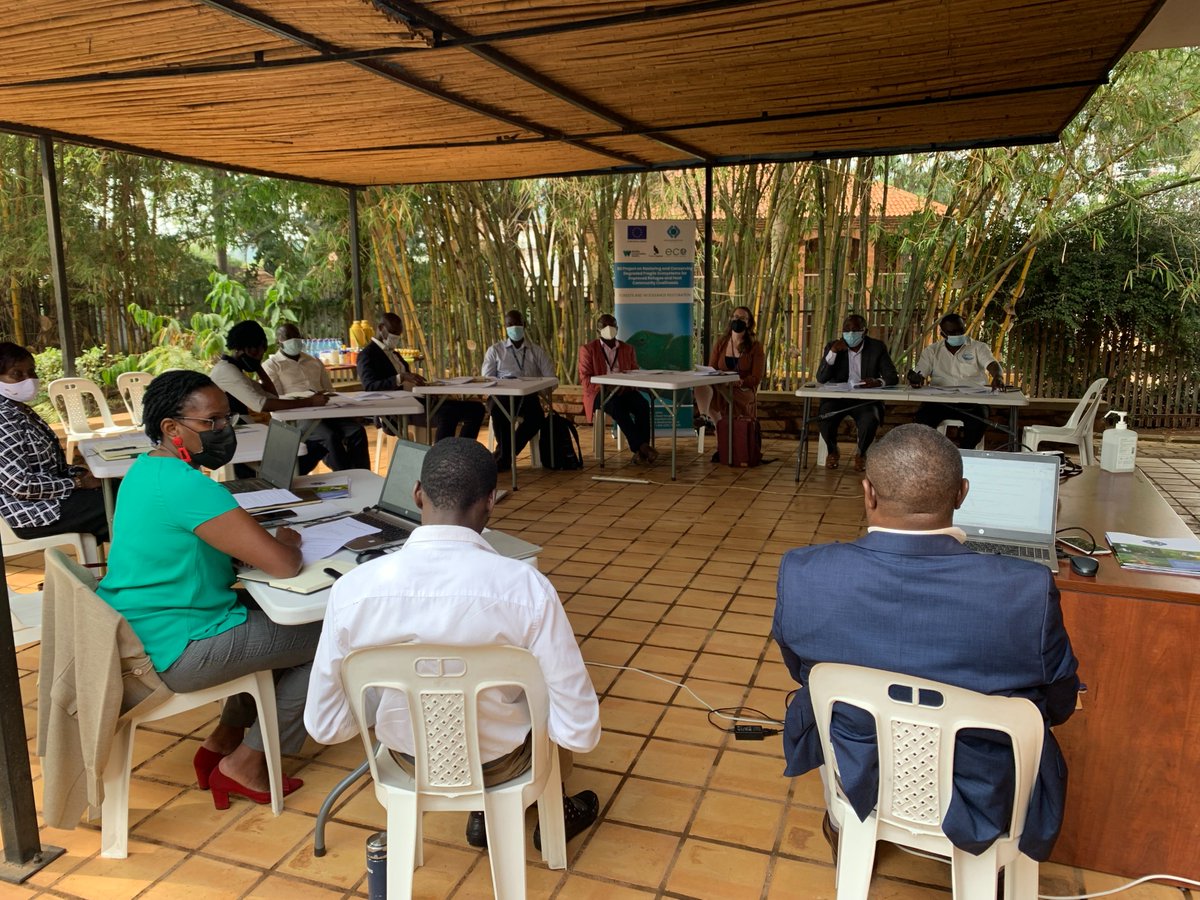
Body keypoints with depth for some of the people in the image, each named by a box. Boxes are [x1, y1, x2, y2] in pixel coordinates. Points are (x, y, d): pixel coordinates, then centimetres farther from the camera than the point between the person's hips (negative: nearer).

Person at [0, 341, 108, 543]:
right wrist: (77, 483, -17)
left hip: (48, 489, 10)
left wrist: (80, 473, 0)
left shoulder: (20, 409, 8)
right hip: (32, 511, -10)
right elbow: (21, 485, -26)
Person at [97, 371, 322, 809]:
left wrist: (270, 541, 1)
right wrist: (288, 541, -5)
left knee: (279, 618, 24)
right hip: (175, 652, -10)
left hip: (136, 635, 10)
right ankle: (245, 765, 9)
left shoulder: (146, 469, 7)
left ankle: (223, 740, 26)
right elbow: (283, 564, -28)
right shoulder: (185, 486, -25)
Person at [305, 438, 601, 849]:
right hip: (500, 761, -2)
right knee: (547, 689, 30)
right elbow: (580, 732, -22)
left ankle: (484, 813, 39)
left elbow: (324, 726, -10)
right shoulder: (526, 586, -28)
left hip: (409, 759, 2)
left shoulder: (352, 588, -21)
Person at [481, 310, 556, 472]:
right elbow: (486, 380, 7)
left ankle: (505, 456, -19)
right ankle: (506, 455, -19)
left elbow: (550, 378, 10)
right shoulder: (495, 350, 15)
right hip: (502, 395, -1)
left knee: (537, 417, -33)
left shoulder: (536, 351, 18)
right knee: (498, 411, -38)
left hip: (528, 396, 1)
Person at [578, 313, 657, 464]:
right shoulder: (588, 349, 8)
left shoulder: (628, 349, 18)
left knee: (643, 404, -30)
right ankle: (640, 447, -42)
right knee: (618, 407, -37)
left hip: (625, 391, 3)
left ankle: (641, 449, -35)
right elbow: (585, 379, -2)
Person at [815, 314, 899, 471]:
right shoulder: (832, 346, 3)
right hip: (836, 397, 1)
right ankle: (832, 451, 2)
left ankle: (861, 453, 0)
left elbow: (893, 377, -5)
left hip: (865, 399, 0)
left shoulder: (877, 347, 1)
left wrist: (878, 381, -29)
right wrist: (833, 352, -18)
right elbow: (821, 378, -6)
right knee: (825, 416, -31)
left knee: (870, 420, -33)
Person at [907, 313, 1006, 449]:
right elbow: (919, 375, 7)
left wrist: (998, 377, -33)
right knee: (921, 417, -29)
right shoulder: (932, 351, 13)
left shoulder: (978, 347, 8)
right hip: (940, 400, 1)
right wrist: (915, 379, -21)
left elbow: (993, 365, -8)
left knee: (978, 418, -32)